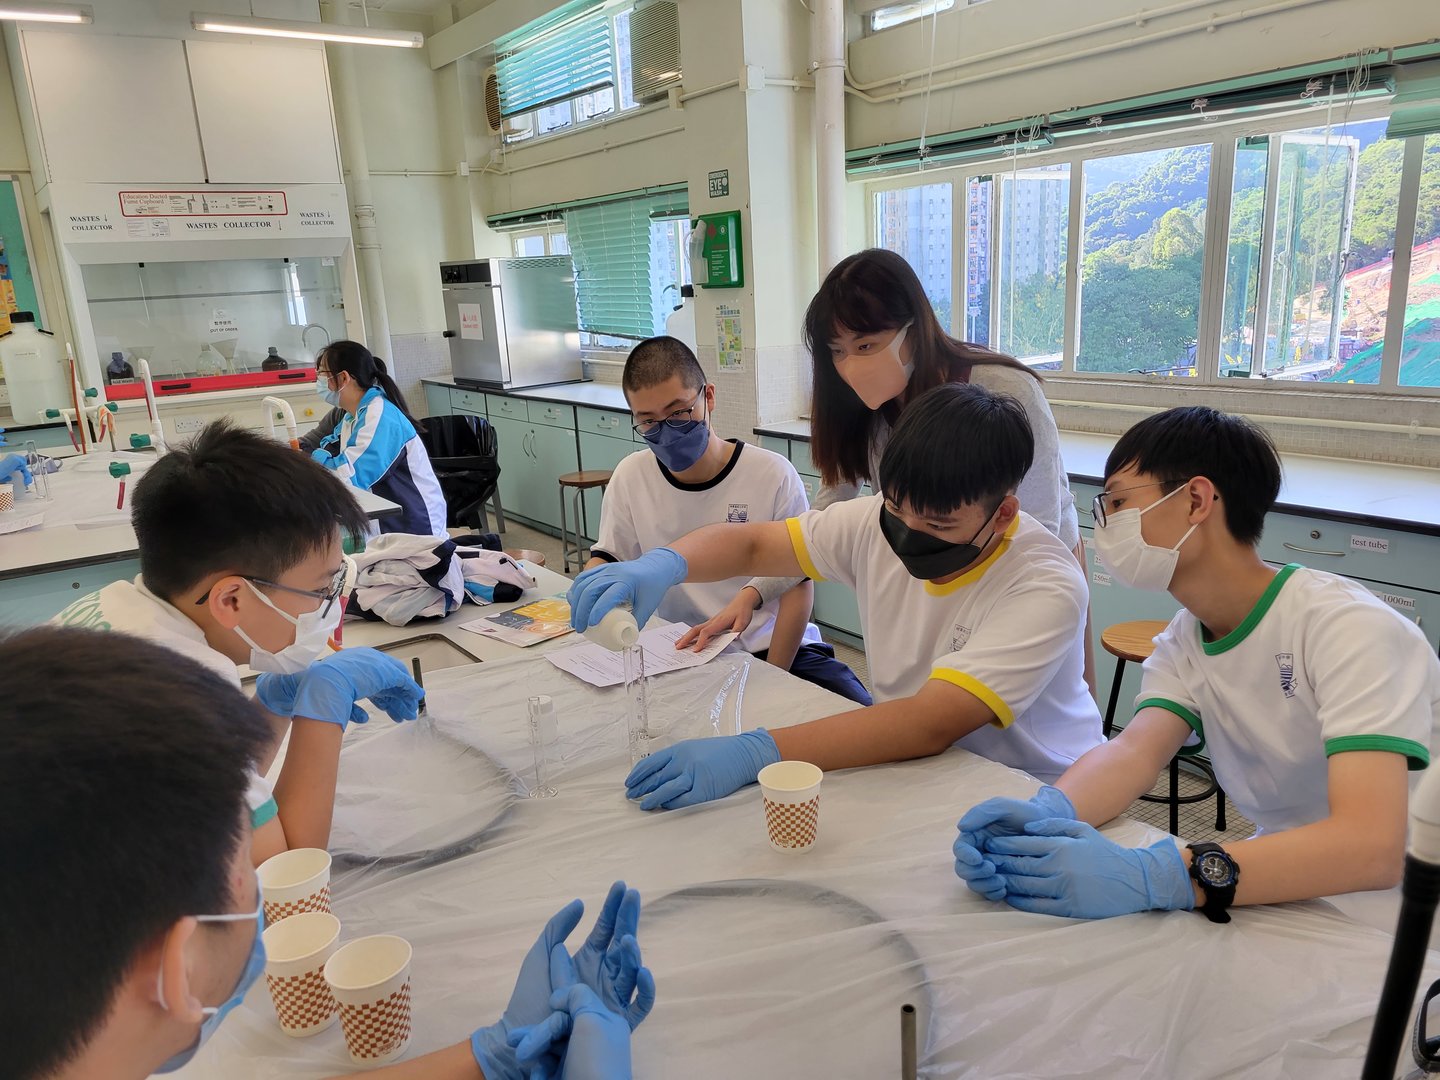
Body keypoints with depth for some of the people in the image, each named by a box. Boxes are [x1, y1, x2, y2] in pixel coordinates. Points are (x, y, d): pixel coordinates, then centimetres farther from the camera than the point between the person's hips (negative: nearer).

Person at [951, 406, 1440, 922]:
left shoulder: (1345, 628, -22)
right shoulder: (1186, 639, 0)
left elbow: (1372, 847, -34)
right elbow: (1135, 749, -16)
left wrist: (1154, 876, -46)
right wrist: (1045, 813, -37)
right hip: (1287, 887, 5)